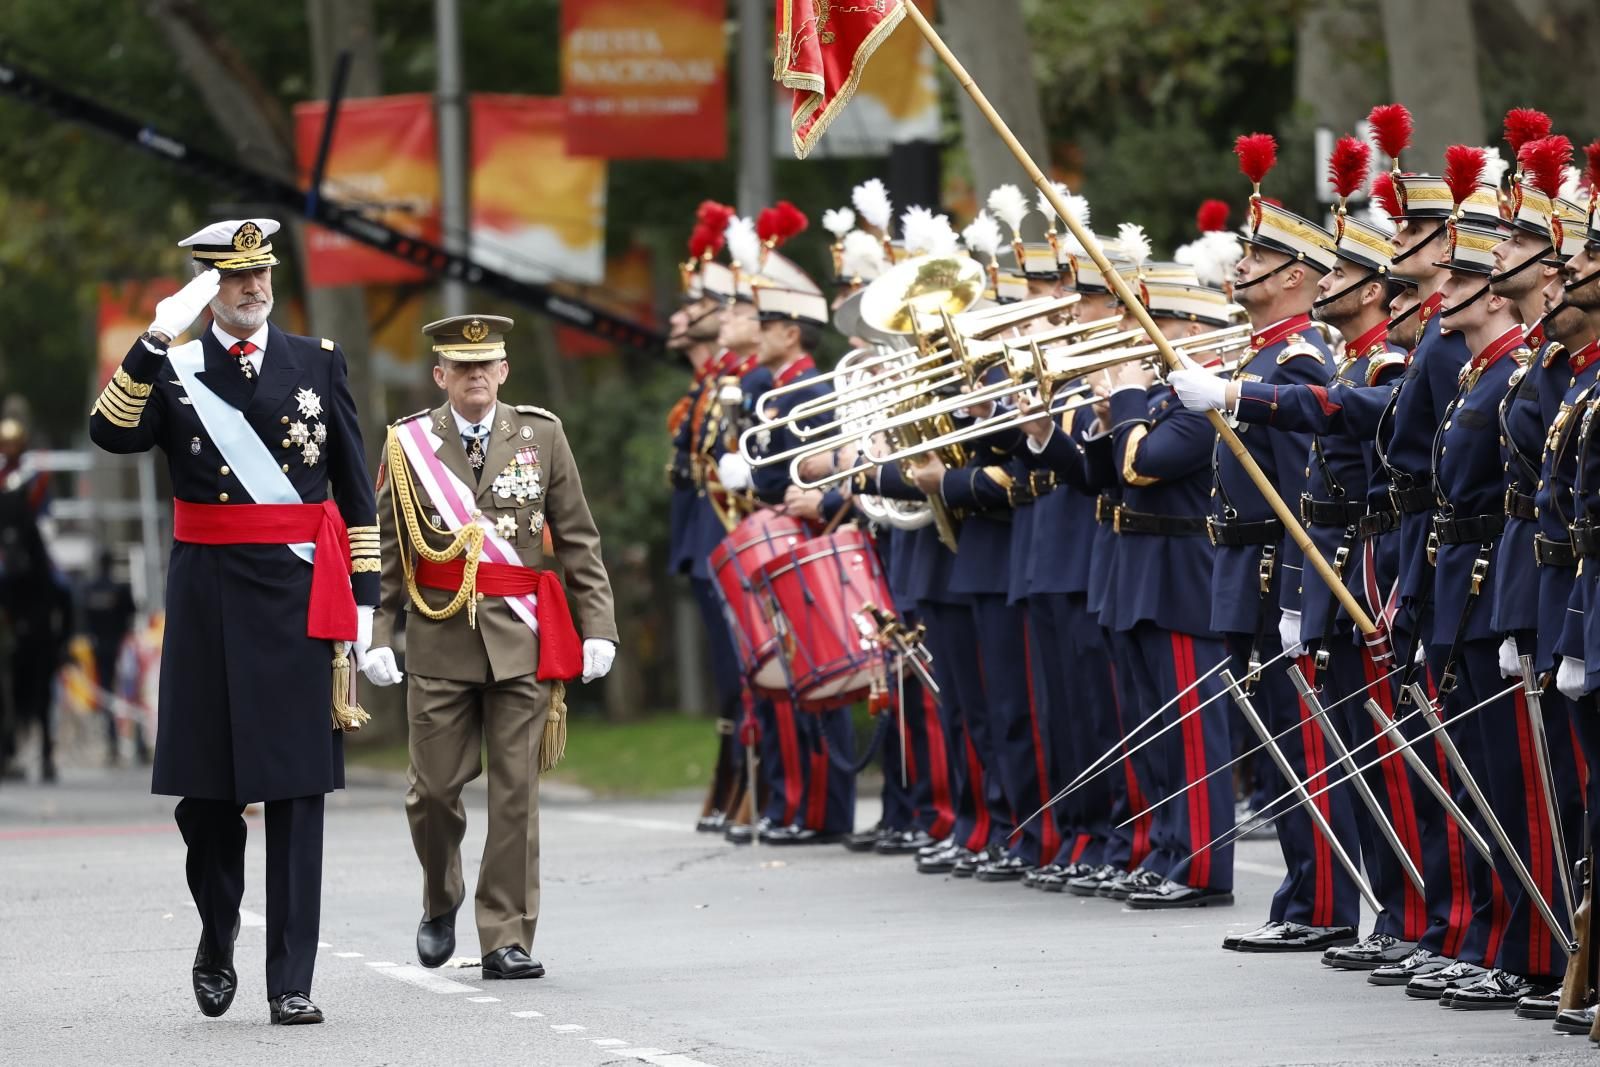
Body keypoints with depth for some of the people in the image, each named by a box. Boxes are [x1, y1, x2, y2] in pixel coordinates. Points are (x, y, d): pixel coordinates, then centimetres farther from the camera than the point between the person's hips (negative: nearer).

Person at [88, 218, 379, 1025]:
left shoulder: (319, 364, 9)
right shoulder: (170, 370, 6)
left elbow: (356, 493, 10)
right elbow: (112, 433, -15)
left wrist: (362, 596, 5)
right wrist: (156, 341, -21)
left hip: (301, 596, 0)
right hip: (209, 596, 0)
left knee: (297, 791, -3)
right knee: (207, 788, 5)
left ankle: (291, 983, -3)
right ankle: (216, 943, 27)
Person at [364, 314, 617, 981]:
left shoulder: (540, 435, 6)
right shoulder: (409, 444, 4)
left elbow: (578, 541, 7)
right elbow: (385, 550, 5)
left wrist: (598, 627, 0)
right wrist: (376, 638, -3)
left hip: (520, 637, 0)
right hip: (439, 638, 0)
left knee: (516, 793, -2)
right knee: (434, 787, 2)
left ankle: (507, 940, 2)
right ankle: (441, 902, 29)